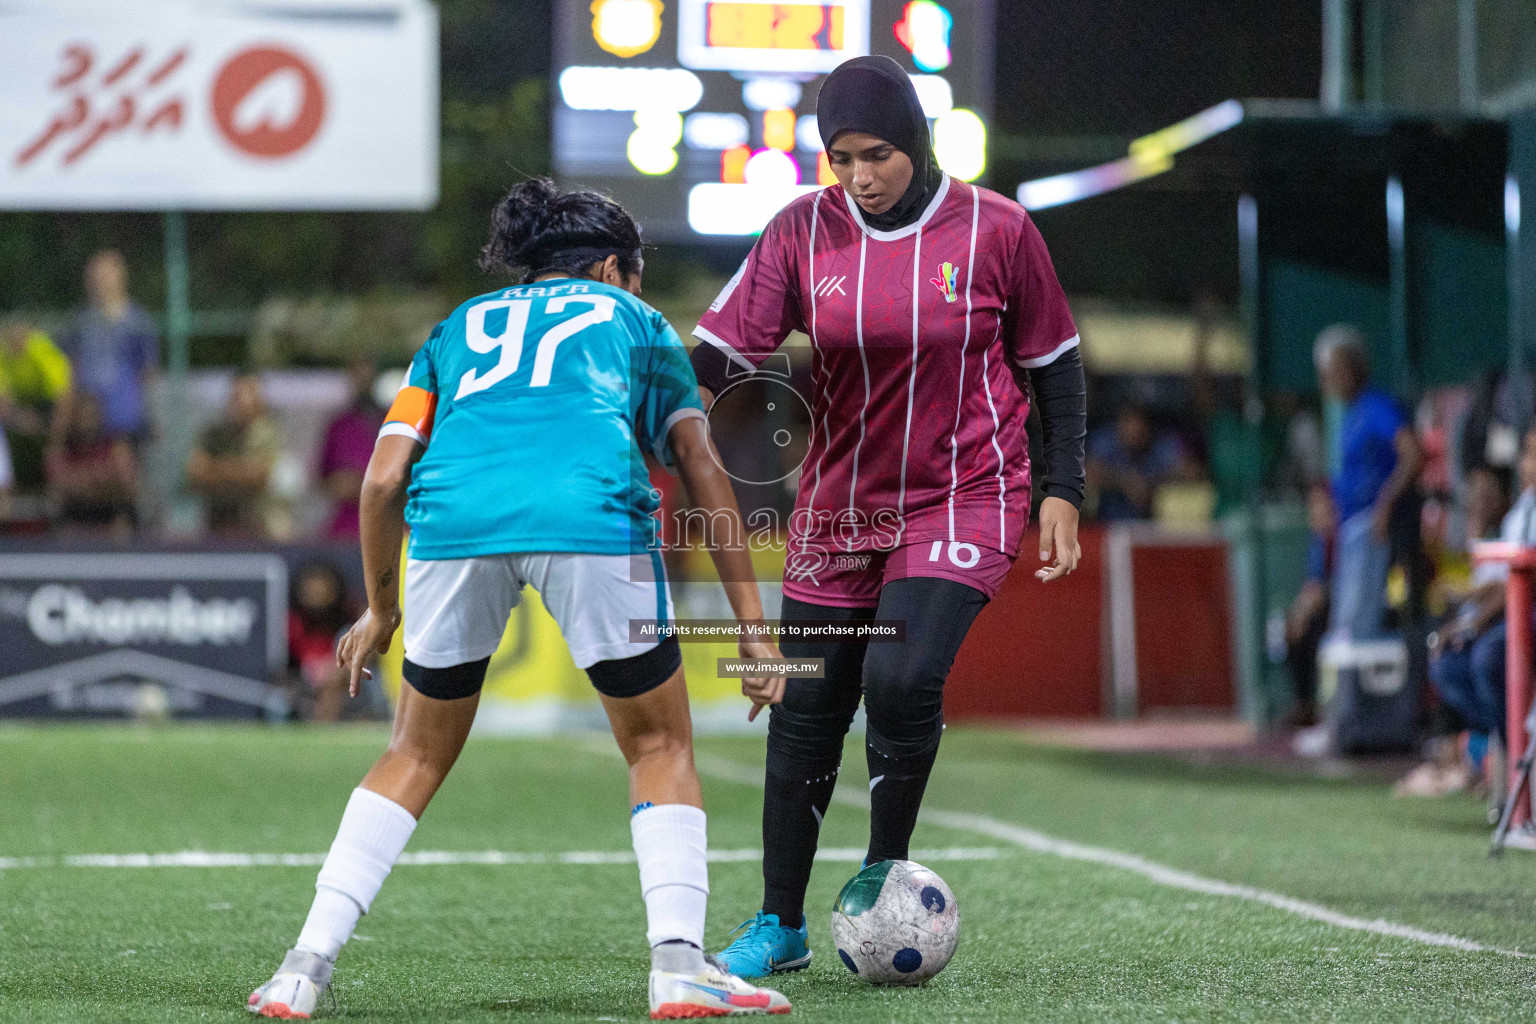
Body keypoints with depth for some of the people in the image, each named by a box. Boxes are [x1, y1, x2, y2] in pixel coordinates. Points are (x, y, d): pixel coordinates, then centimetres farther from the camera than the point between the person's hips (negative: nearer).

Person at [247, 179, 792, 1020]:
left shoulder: (460, 326, 33)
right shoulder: (631, 319, 29)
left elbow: (382, 479, 22)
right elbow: (702, 471, 19)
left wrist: (379, 607, 34)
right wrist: (752, 624, 18)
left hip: (453, 520, 2)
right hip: (592, 518, -2)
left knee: (418, 753, 19)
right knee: (660, 745, 15)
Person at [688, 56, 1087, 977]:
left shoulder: (995, 230, -9)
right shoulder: (803, 233, -5)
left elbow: (1055, 365, 2)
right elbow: (718, 354, -8)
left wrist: (1063, 492, -1)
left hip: (964, 501, -3)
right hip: (839, 504, 3)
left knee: (902, 679, -22)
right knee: (807, 711, 4)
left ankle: (885, 881, 2)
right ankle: (781, 925, 21)